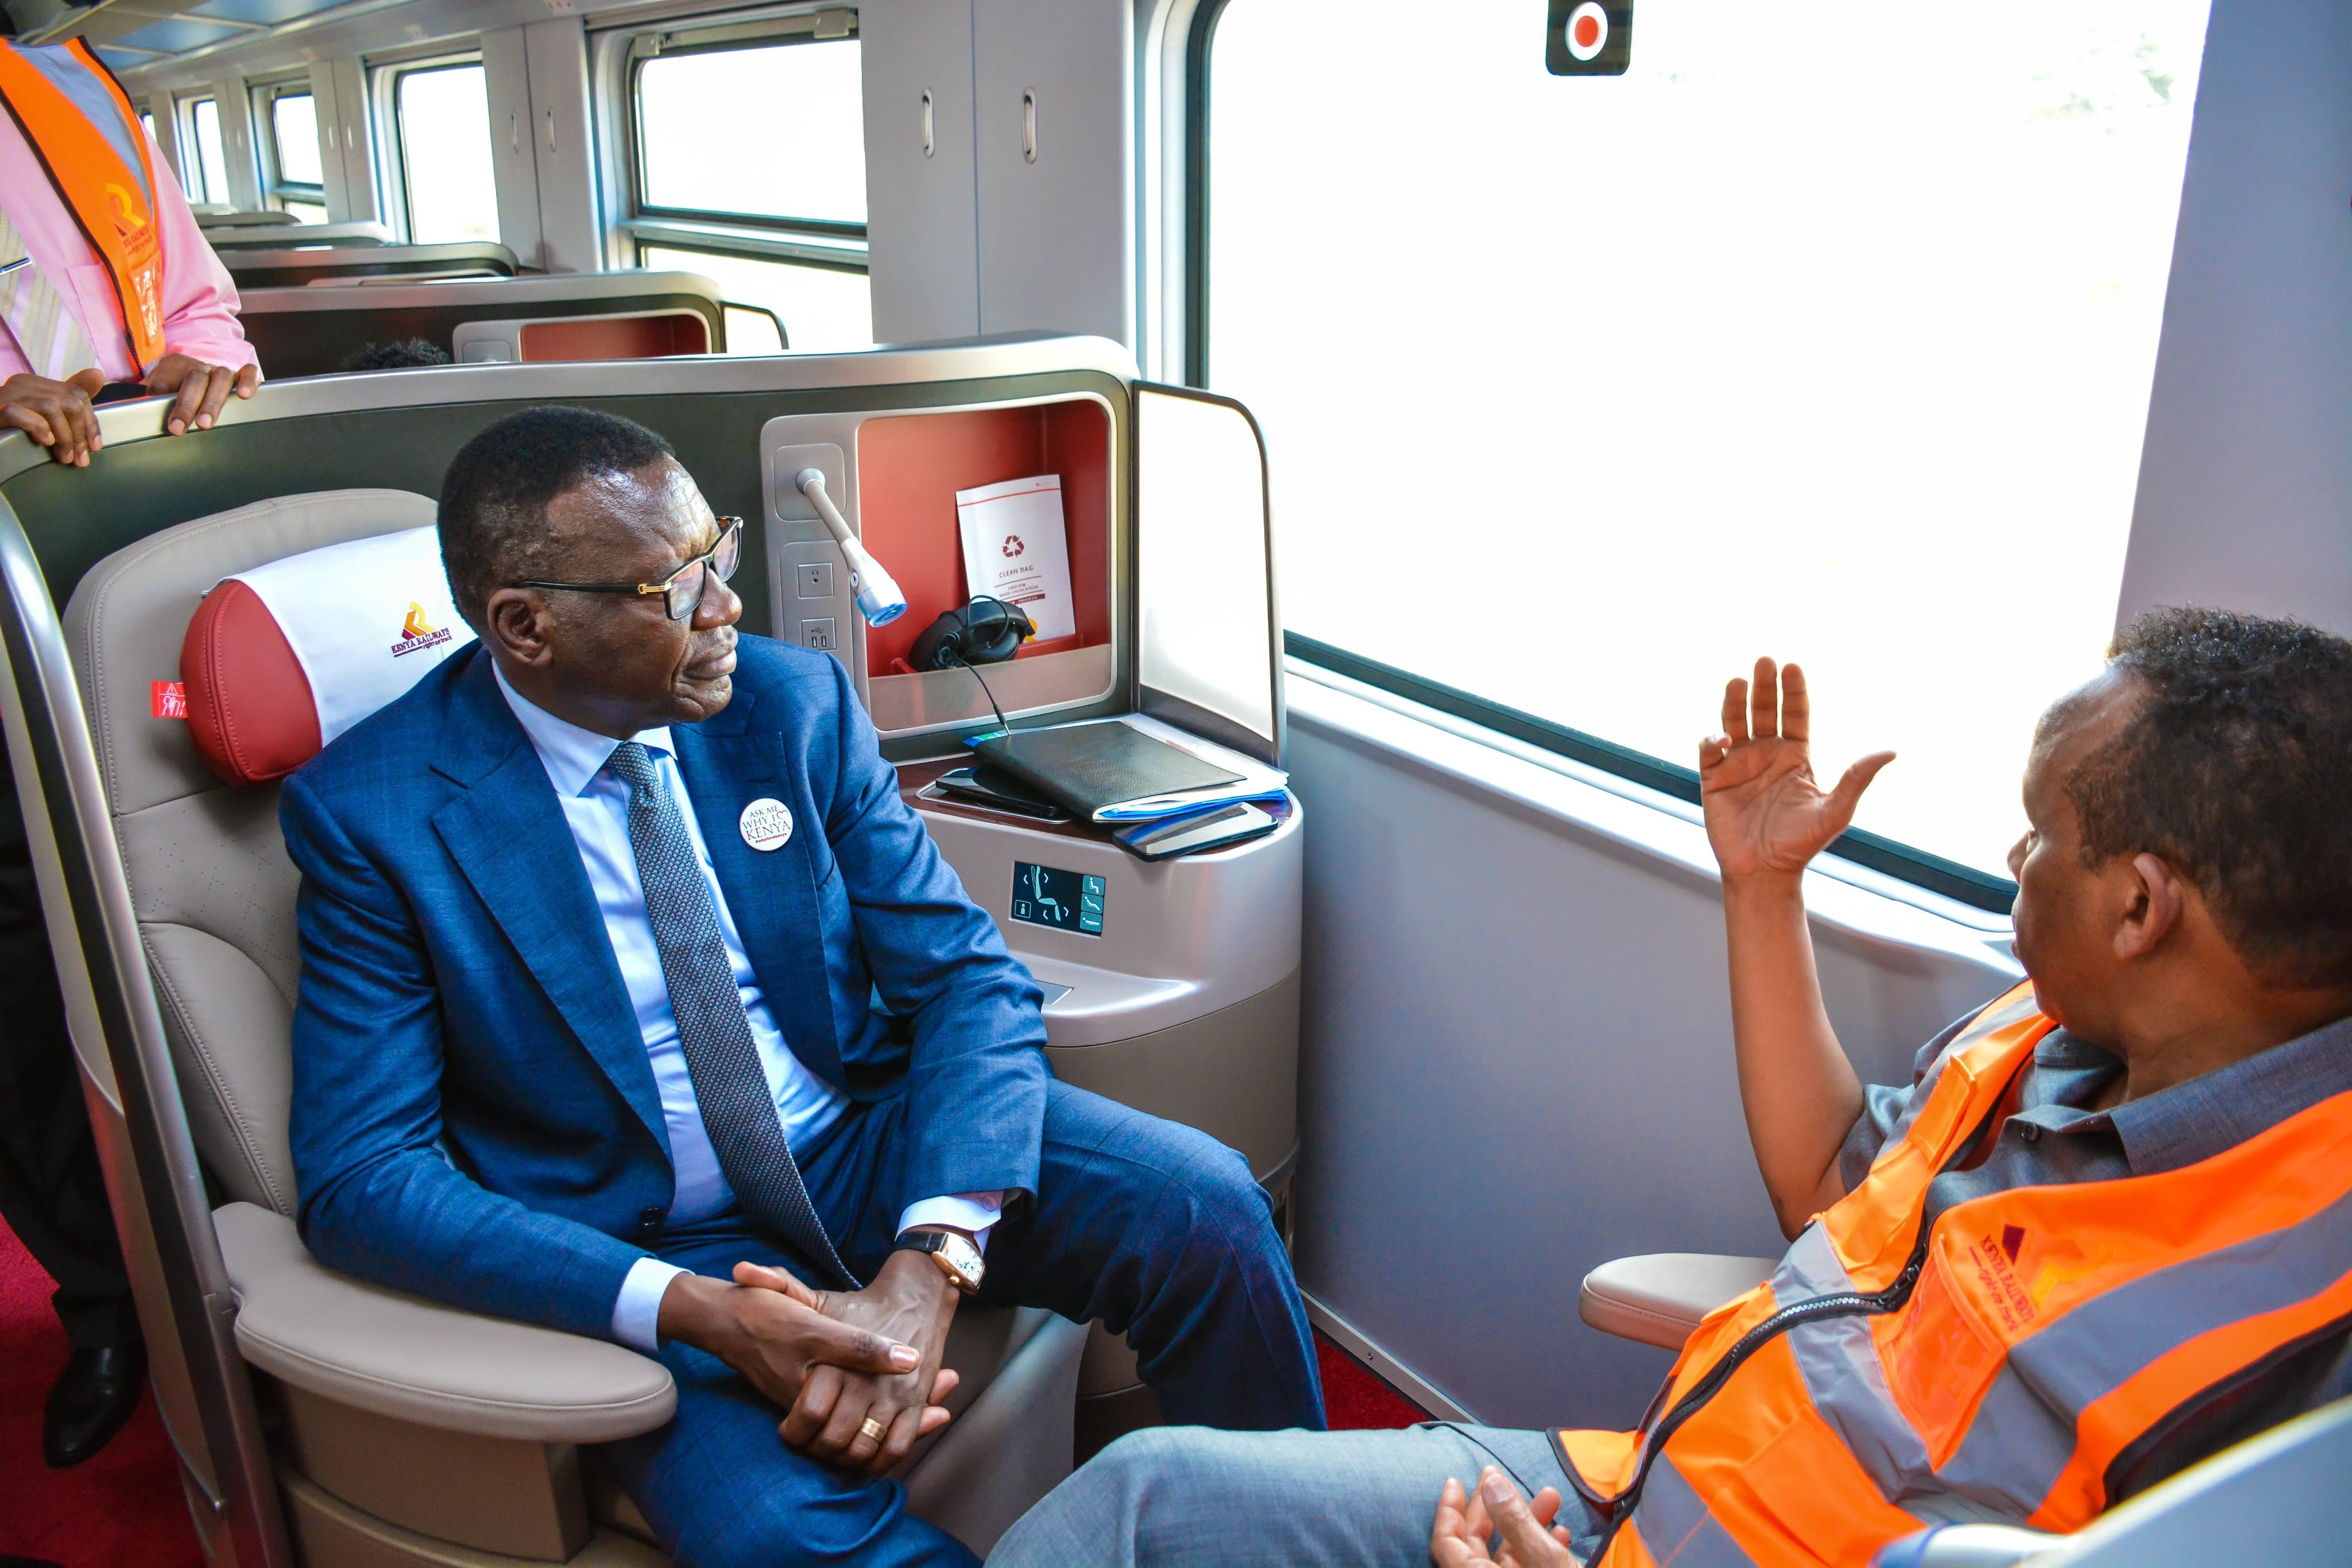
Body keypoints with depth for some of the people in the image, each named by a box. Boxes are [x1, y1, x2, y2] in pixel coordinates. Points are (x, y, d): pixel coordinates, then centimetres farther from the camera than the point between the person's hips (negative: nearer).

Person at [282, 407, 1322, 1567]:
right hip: (649, 1243, -2)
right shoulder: (371, 813, -12)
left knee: (1202, 1204, -20)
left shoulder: (794, 701, -5)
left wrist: (927, 1270, -23)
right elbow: (359, 1175, -14)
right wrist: (697, 1311, -27)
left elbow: (967, 975, -6)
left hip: (875, 1143, 3)